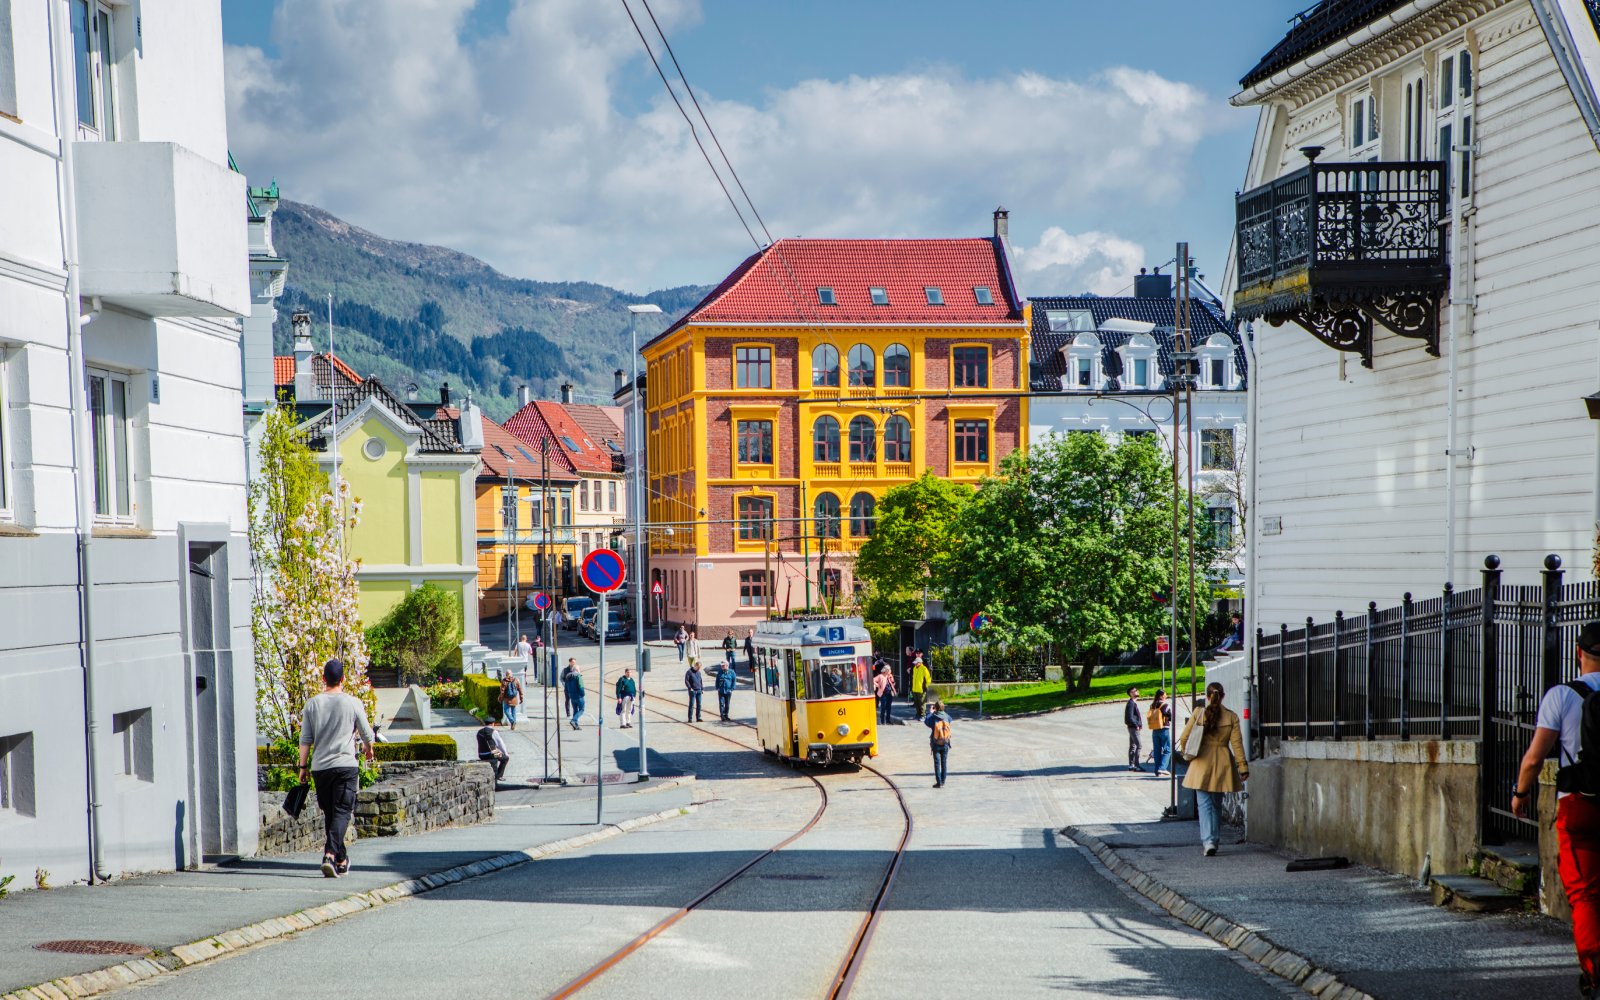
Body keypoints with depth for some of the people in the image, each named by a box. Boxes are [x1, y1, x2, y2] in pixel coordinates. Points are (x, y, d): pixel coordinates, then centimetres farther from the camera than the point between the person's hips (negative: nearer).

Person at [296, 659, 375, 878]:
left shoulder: (312, 704, 4)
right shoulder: (352, 704, -2)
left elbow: (305, 739, 3)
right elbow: (367, 735, 7)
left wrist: (303, 766, 12)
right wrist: (368, 750, 28)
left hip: (320, 767, 3)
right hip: (346, 765, -3)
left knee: (329, 813, 14)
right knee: (342, 812, -6)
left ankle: (341, 859, 21)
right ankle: (330, 854, -25)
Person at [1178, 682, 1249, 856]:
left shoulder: (1198, 714, -4)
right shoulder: (1231, 717, -2)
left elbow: (1184, 740, 0)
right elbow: (1236, 743, -4)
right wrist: (1243, 767, 0)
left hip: (1202, 763, -2)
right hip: (1223, 763, 2)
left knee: (1204, 803, -2)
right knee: (1217, 803, 16)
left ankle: (1208, 841, -17)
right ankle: (1214, 840, 22)